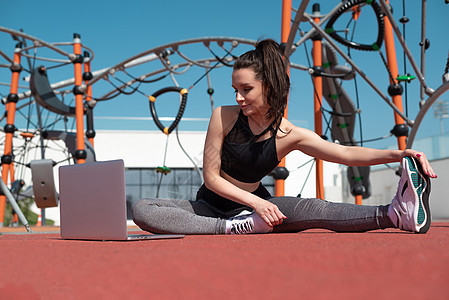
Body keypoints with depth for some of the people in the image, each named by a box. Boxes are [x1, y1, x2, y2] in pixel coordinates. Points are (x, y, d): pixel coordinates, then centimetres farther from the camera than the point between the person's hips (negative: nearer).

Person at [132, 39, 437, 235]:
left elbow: (347, 153, -19)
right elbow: (211, 177, -12)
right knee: (141, 209, -28)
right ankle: (232, 229, -36)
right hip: (210, 205, 0)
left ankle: (396, 214, -42)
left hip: (254, 204, 0)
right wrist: (255, 202, -24)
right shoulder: (223, 117, -14)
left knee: (309, 209, -31)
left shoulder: (289, 135, -11)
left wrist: (399, 154, -34)